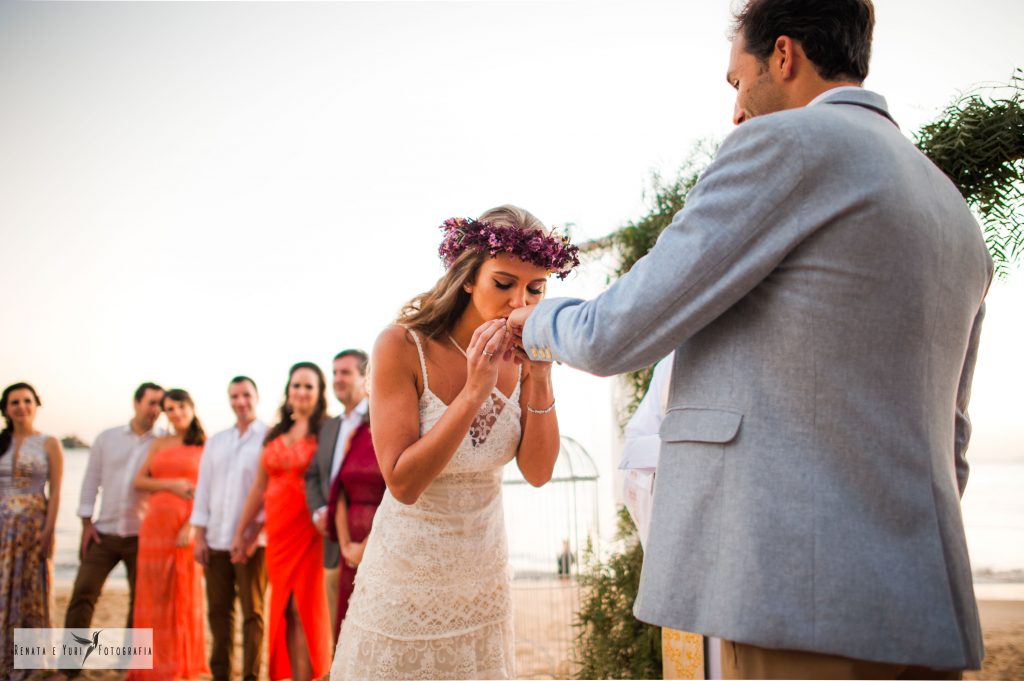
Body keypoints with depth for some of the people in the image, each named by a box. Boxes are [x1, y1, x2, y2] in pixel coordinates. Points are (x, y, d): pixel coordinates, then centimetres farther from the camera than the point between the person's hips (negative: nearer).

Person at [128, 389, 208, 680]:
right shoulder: (160, 444, 15)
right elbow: (139, 481, 9)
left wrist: (192, 525, -17)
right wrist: (171, 484, -8)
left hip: (185, 526, -4)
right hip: (155, 524, 4)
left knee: (183, 595, 0)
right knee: (153, 596, 4)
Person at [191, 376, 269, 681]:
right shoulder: (216, 442, 16)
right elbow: (203, 488, 14)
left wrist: (256, 530, -14)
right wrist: (199, 536, 7)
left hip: (252, 540, -5)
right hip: (216, 540, 5)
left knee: (252, 611, 0)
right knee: (218, 610, 10)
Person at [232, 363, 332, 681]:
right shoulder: (275, 435, 14)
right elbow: (259, 487, 17)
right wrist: (241, 532, 17)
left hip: (309, 528, -5)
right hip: (277, 531, 5)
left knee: (304, 607, -4)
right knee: (284, 608, 7)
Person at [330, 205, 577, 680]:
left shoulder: (518, 355, -7)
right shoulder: (402, 347, -20)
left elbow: (538, 473, -7)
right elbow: (403, 483, -23)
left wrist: (540, 381, -21)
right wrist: (476, 390, -30)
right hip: (407, 573, -4)